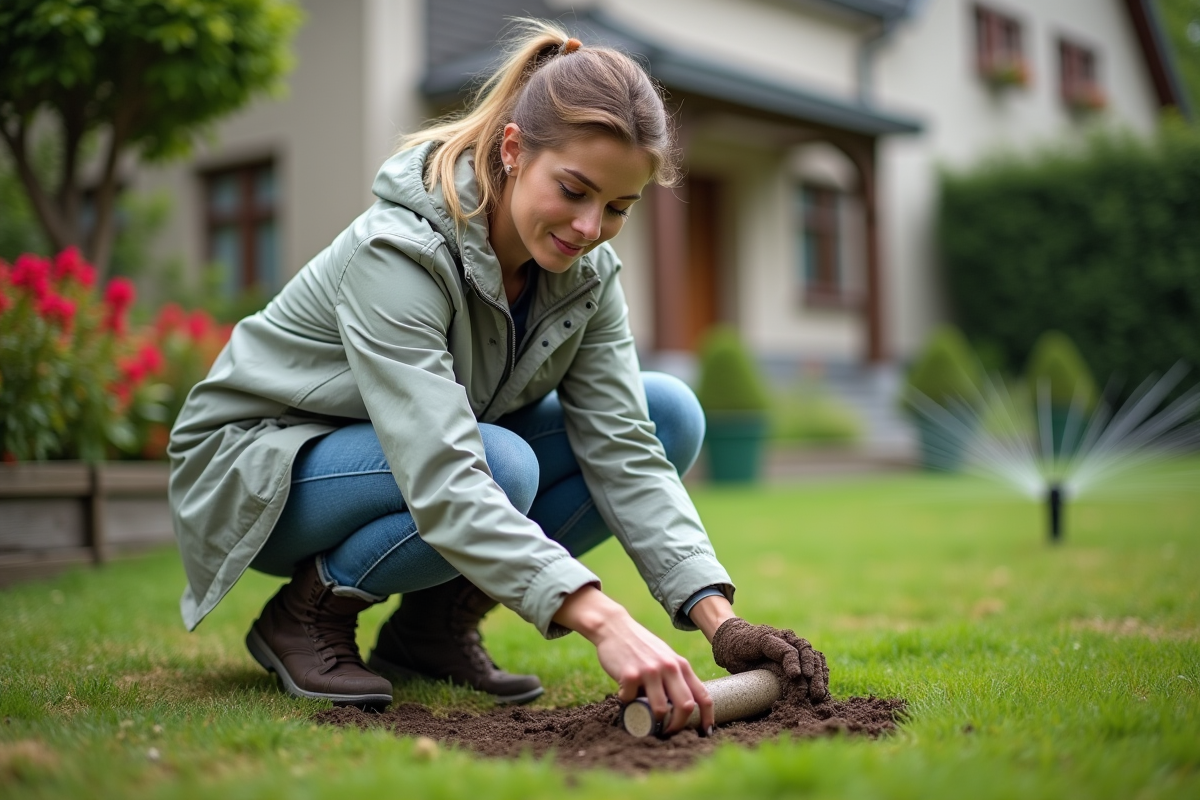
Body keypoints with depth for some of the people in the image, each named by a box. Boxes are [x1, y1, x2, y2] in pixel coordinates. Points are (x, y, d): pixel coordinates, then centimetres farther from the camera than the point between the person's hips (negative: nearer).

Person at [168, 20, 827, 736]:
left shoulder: (586, 271, -11)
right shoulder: (398, 254, -32)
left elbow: (622, 449, -16)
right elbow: (444, 484, -42)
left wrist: (720, 619, -28)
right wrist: (602, 620, -52)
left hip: (423, 454, 7)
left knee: (671, 414, -11)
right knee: (502, 464, -37)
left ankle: (436, 621, -3)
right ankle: (307, 612, -9)